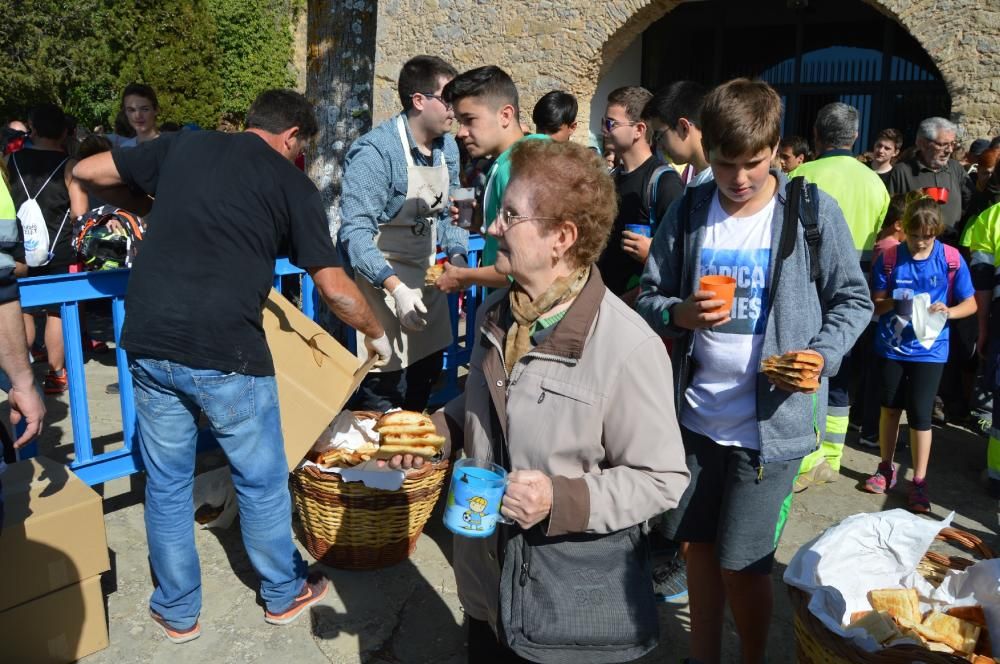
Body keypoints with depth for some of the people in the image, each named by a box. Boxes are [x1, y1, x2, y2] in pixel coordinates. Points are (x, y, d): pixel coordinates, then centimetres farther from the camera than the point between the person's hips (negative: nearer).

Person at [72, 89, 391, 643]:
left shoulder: (181, 145, 12)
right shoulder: (292, 184, 2)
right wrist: (376, 334, 14)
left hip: (149, 345, 4)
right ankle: (284, 595, 34)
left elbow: (85, 173, 18)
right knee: (262, 482, 15)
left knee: (167, 484, 18)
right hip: (224, 353, -4)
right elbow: (334, 288, -2)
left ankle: (177, 611, 34)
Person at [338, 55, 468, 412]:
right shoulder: (375, 151, -21)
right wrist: (396, 288, -36)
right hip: (384, 281, -8)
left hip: (429, 279, 8)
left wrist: (457, 255, -4)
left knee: (422, 392, 18)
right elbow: (355, 233, -27)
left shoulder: (447, 147, 5)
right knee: (381, 407, -3)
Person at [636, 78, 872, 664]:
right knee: (700, 546, 16)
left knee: (742, 565, 4)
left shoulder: (814, 212, -6)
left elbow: (853, 299, 1)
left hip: (772, 422, -3)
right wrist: (679, 314, -16)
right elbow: (649, 297, 5)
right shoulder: (687, 211, 1)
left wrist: (822, 356, -16)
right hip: (696, 414, 3)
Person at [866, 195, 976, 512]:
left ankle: (919, 481, 13)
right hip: (891, 346, 2)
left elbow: (970, 304, 0)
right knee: (890, 407, 13)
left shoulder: (951, 259, -7)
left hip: (929, 349, -1)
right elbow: (875, 304, -1)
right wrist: (893, 303, -22)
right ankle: (886, 467, 32)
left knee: (919, 414, -2)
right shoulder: (889, 258, -6)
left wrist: (948, 311, -21)